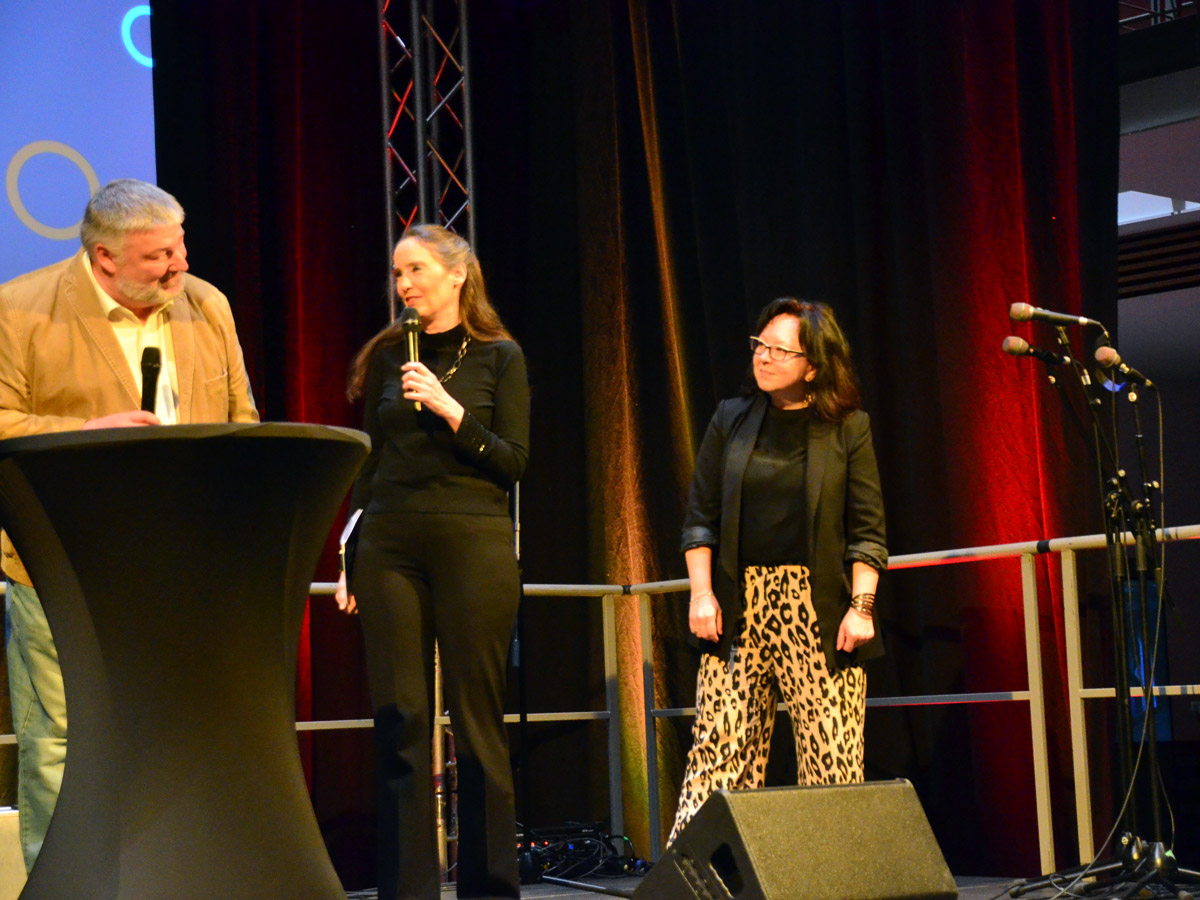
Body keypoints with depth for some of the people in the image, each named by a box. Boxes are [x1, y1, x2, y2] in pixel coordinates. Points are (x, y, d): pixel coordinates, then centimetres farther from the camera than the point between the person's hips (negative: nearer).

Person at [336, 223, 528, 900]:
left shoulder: (498, 356, 4)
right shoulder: (388, 356, 12)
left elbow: (515, 463, -2)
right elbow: (370, 463, 14)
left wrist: (449, 409, -12)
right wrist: (350, 555, 9)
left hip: (473, 539, -3)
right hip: (390, 543, 3)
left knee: (478, 718, -1)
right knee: (400, 721, 0)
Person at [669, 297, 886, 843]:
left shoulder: (847, 430, 5)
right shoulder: (731, 421, 12)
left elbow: (867, 530, 3)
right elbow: (699, 516, 12)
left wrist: (862, 606, -6)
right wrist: (700, 593, 1)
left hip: (820, 608, -1)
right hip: (738, 605, 2)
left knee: (832, 756, -5)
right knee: (719, 744, -6)